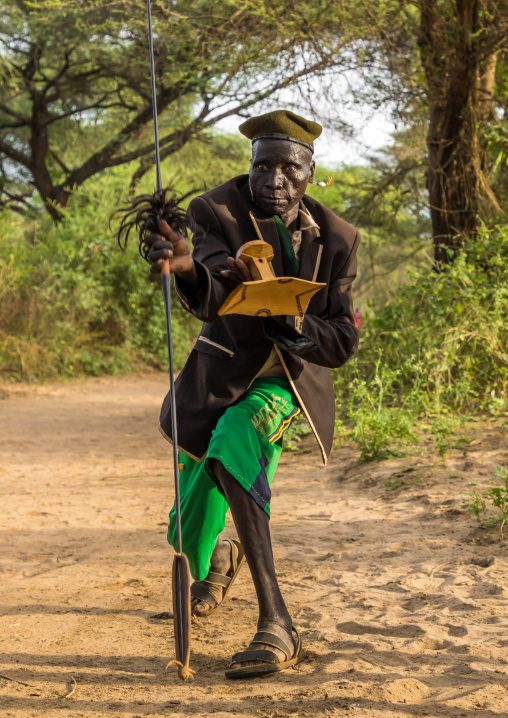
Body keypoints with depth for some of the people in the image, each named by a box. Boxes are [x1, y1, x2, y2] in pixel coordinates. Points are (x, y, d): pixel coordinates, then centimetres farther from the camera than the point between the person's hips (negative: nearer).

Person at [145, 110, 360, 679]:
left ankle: (276, 628, -39)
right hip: (221, 373, 2)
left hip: (286, 379, -2)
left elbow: (343, 342, -8)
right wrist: (186, 266, -57)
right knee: (189, 532, 9)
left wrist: (290, 323, -29)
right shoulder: (219, 212, -14)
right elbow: (211, 297, -33)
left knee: (233, 443, -37)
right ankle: (218, 556, 51)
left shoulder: (333, 238, -9)